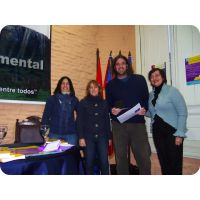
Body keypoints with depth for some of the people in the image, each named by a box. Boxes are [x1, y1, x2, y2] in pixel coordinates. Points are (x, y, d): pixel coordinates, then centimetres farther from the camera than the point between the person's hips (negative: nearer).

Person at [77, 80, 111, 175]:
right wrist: (81, 137, -9)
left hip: (102, 136, 2)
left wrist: (109, 137, 8)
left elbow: (107, 121, 11)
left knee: (104, 162, 0)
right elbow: (79, 121, -2)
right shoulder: (83, 103, 1)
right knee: (89, 162, 6)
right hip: (88, 137, -2)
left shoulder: (104, 103, 9)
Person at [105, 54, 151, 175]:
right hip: (118, 125, 2)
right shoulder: (110, 85, 11)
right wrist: (112, 110, -9)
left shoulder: (139, 79, 8)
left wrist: (143, 109, -13)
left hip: (138, 123, -1)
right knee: (120, 156, 10)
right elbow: (108, 104, 12)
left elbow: (146, 98, 6)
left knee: (143, 157, 1)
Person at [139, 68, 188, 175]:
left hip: (172, 131, -5)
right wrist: (144, 112, -2)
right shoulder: (151, 94, 9)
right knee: (163, 161, 14)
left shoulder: (172, 91, -8)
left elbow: (183, 113, -10)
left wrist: (180, 133, -15)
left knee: (175, 161, 3)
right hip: (157, 132, 6)